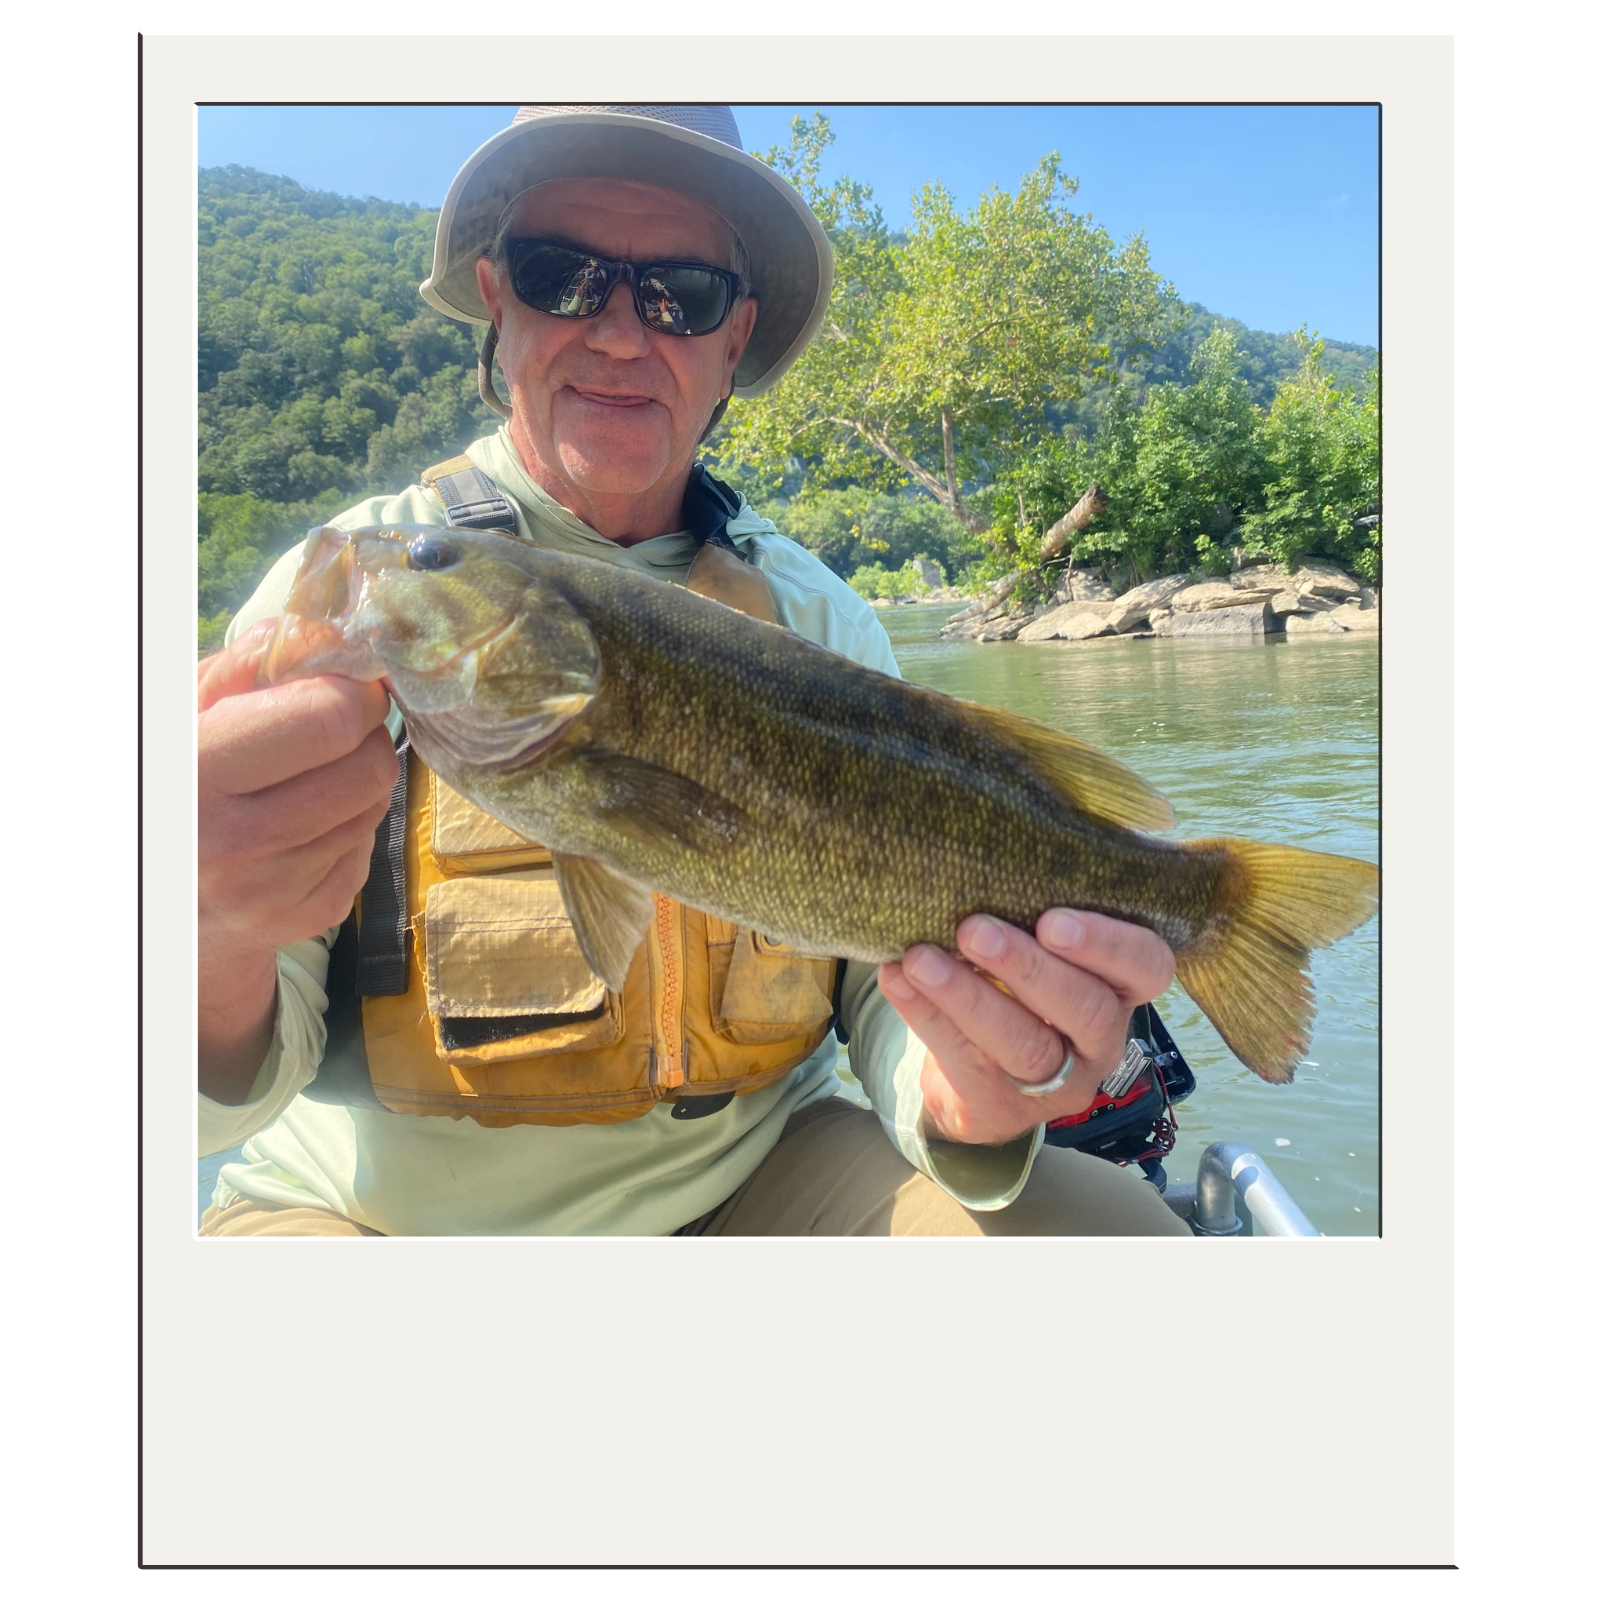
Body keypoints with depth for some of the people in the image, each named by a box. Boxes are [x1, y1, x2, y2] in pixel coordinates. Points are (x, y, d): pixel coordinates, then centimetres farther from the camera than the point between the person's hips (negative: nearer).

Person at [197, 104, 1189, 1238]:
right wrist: (220, 952, -35)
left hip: (751, 1176, 2)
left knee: (1113, 1223, -16)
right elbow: (244, 1066, -12)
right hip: (382, 1211, -1)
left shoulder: (824, 620, -1)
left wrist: (959, 1109, -27)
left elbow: (898, 992, -5)